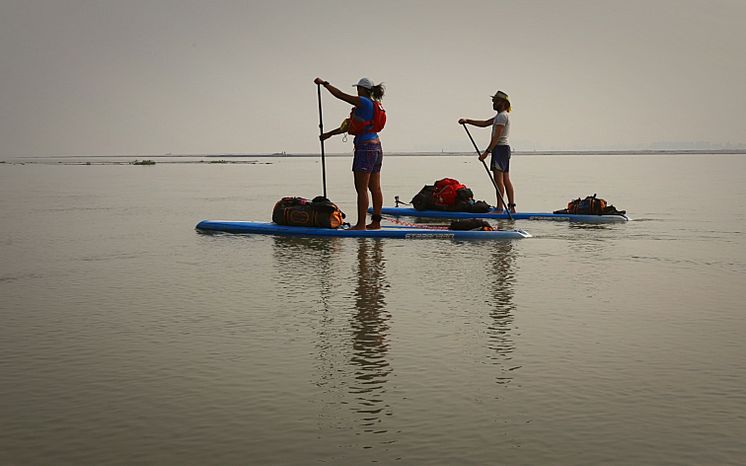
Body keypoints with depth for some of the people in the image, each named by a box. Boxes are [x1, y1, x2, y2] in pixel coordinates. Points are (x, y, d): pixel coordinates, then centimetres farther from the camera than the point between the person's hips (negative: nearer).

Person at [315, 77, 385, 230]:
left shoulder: (364, 102, -11)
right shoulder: (373, 105, 17)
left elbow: (340, 95, -12)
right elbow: (351, 125, 22)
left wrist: (324, 83, 2)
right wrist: (330, 134, 25)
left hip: (365, 148, -10)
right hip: (376, 147, 10)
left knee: (361, 189, -7)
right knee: (375, 188, 11)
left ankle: (361, 224, -7)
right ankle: (376, 222, 15)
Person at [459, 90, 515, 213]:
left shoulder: (502, 116, -12)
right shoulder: (501, 116, 20)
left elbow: (496, 137, -20)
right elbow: (484, 123, 22)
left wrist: (487, 152, -22)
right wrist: (467, 121, 15)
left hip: (500, 148, -10)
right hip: (505, 149, 10)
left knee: (498, 179, -10)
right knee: (506, 180, 8)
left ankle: (500, 208, -12)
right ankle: (512, 207, 8)